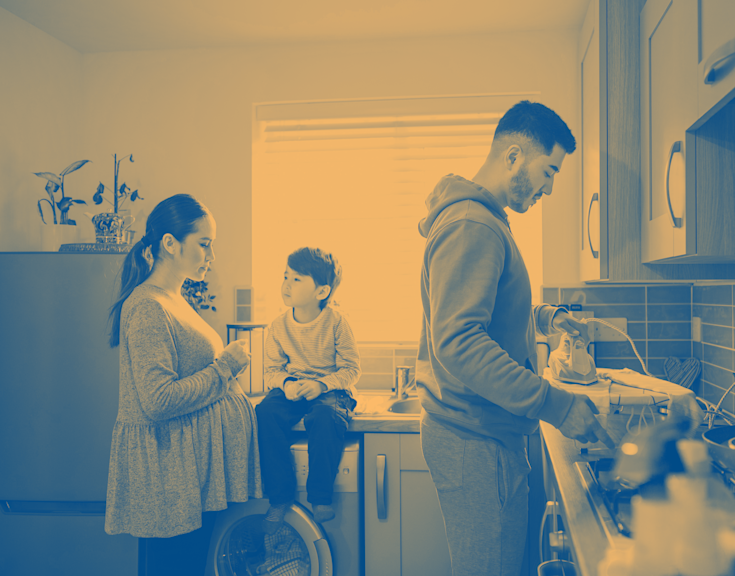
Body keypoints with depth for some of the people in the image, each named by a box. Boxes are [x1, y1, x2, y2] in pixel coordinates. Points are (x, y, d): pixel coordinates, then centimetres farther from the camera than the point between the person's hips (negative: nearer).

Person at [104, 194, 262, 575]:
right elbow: (157, 401, -26)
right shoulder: (147, 308, -18)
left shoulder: (174, 301, 15)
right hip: (170, 475, -10)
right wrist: (224, 366, -17)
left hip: (194, 469, 10)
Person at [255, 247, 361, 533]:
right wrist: (285, 384, -16)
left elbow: (351, 369, -7)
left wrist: (320, 385, -23)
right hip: (291, 388, 3)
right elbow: (272, 370, 7)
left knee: (326, 417, -38)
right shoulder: (279, 326, 0)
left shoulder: (336, 322, -10)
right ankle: (280, 497, -17)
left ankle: (320, 498, -19)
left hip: (331, 389, -3)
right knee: (266, 412, -29)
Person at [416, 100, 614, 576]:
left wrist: (543, 317, 17)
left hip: (486, 434, 10)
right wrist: (555, 404, -28)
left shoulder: (485, 221, 18)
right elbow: (458, 343, -29)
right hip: (475, 440, -10)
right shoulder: (470, 227, -18)